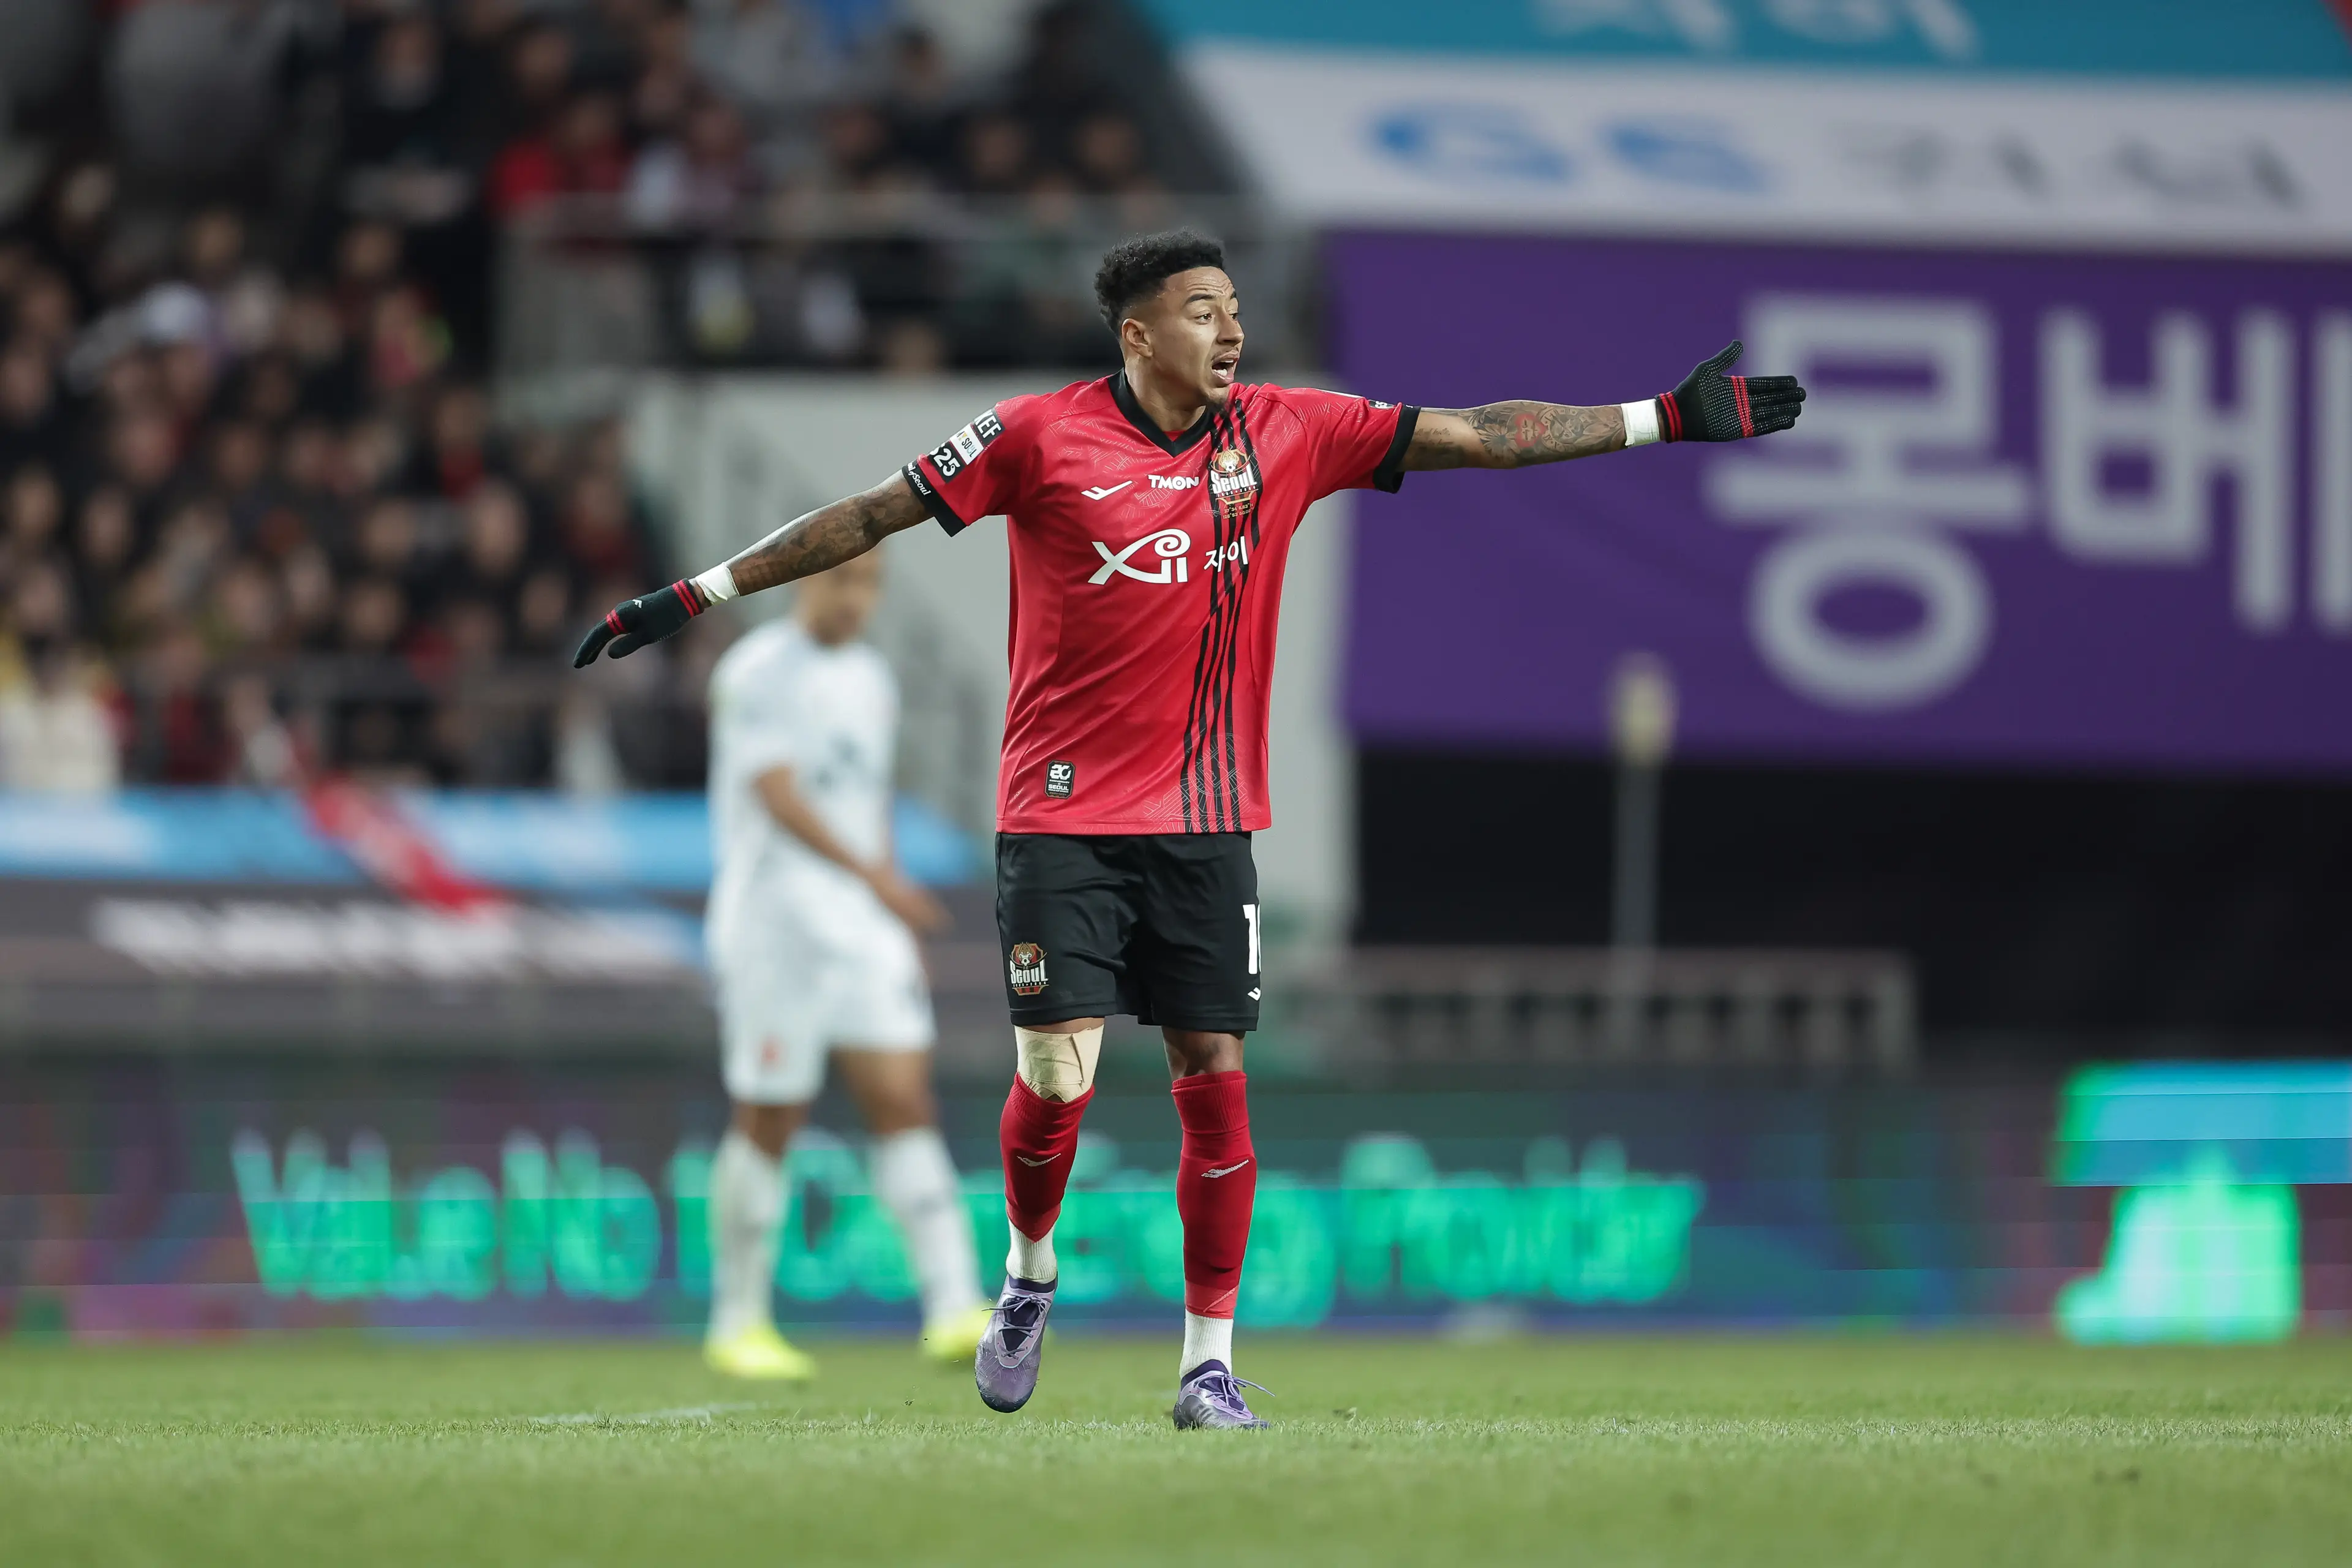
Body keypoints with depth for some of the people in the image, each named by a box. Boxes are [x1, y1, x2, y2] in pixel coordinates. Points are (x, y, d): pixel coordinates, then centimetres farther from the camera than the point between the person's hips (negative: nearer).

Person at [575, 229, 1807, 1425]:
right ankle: (1030, 1273, 19)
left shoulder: (1286, 433, 3)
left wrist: (1668, 418, 5)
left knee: (1214, 1078, 0)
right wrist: (697, 597, -3)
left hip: (1206, 821, 3)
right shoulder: (1040, 439, -6)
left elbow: (1476, 436, 6)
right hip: (1063, 817, -3)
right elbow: (873, 517, -2)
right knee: (1056, 1074, -10)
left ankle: (1209, 1362, 9)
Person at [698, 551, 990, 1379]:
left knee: (905, 1104, -6)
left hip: (864, 932, 6)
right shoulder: (756, 674, -9)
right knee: (768, 1123, -1)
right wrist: (876, 876, -31)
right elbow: (779, 797, -20)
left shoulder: (870, 679, 16)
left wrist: (901, 931, 22)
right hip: (774, 928, -6)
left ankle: (954, 1309, -13)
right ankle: (739, 1325, 10)